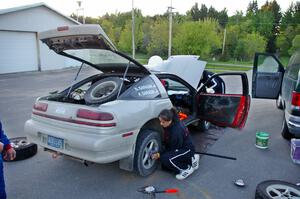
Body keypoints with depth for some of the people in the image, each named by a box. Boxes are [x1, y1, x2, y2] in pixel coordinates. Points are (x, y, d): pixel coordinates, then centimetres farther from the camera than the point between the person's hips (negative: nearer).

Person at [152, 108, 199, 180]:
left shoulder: (177, 131, -33)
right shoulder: (171, 125, -8)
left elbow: (174, 150, -23)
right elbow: (168, 142, 9)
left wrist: (159, 155, -19)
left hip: (187, 149, -9)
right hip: (180, 148, 9)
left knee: (164, 159, -28)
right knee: (164, 166, 8)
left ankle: (187, 169, -8)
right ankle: (190, 159, 15)